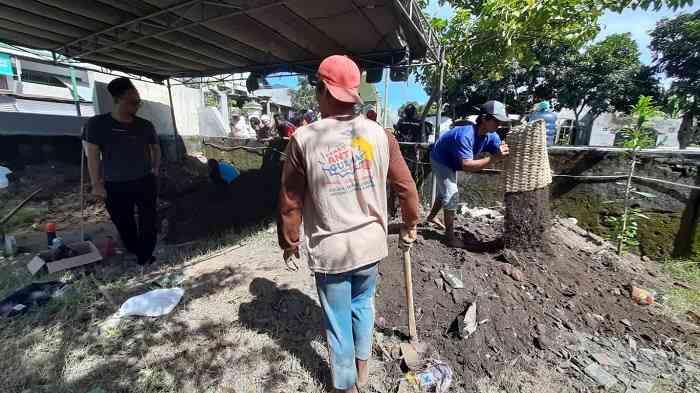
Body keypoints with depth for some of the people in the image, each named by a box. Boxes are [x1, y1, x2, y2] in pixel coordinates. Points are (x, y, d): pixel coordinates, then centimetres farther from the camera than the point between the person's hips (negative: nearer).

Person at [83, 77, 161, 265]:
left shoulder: (145, 125, 1)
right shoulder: (97, 124, -6)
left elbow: (155, 148, 16)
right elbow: (93, 155, -3)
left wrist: (155, 170, 9)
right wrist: (96, 184, -5)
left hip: (145, 181, 2)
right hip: (115, 186, -1)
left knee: (148, 221, 4)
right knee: (124, 224, 11)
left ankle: (145, 258, 17)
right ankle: (134, 253, 31)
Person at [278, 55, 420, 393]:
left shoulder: (304, 139, -14)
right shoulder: (379, 133, -6)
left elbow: (290, 202, -9)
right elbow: (406, 186, 0)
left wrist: (289, 244, 7)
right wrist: (410, 225, 16)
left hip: (329, 249, -3)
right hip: (370, 242, 4)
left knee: (338, 321, 18)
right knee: (363, 304, 28)